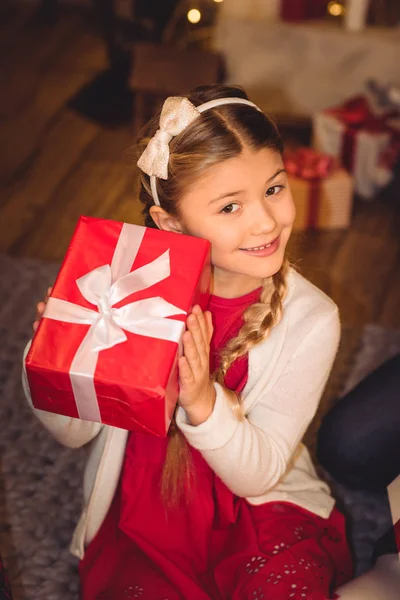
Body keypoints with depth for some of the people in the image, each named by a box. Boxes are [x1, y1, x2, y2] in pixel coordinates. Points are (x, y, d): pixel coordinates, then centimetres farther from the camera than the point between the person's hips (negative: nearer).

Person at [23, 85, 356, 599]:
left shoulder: (310, 320, -17)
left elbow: (258, 474, -14)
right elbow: (73, 431, -5)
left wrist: (204, 404, -34)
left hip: (262, 512, -1)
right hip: (143, 513, 2)